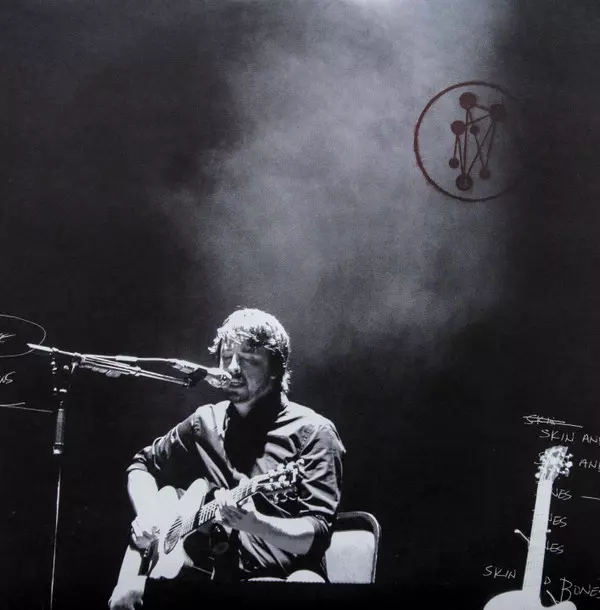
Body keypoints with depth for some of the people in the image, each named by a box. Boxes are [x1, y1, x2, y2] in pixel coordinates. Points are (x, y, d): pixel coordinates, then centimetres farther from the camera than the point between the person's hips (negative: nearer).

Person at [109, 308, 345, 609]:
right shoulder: (206, 422, 9)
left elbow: (317, 534, -13)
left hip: (280, 577, -3)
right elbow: (142, 465, 24)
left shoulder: (312, 432, -7)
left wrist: (253, 523, -31)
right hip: (209, 571, 4)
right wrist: (148, 515, 4)